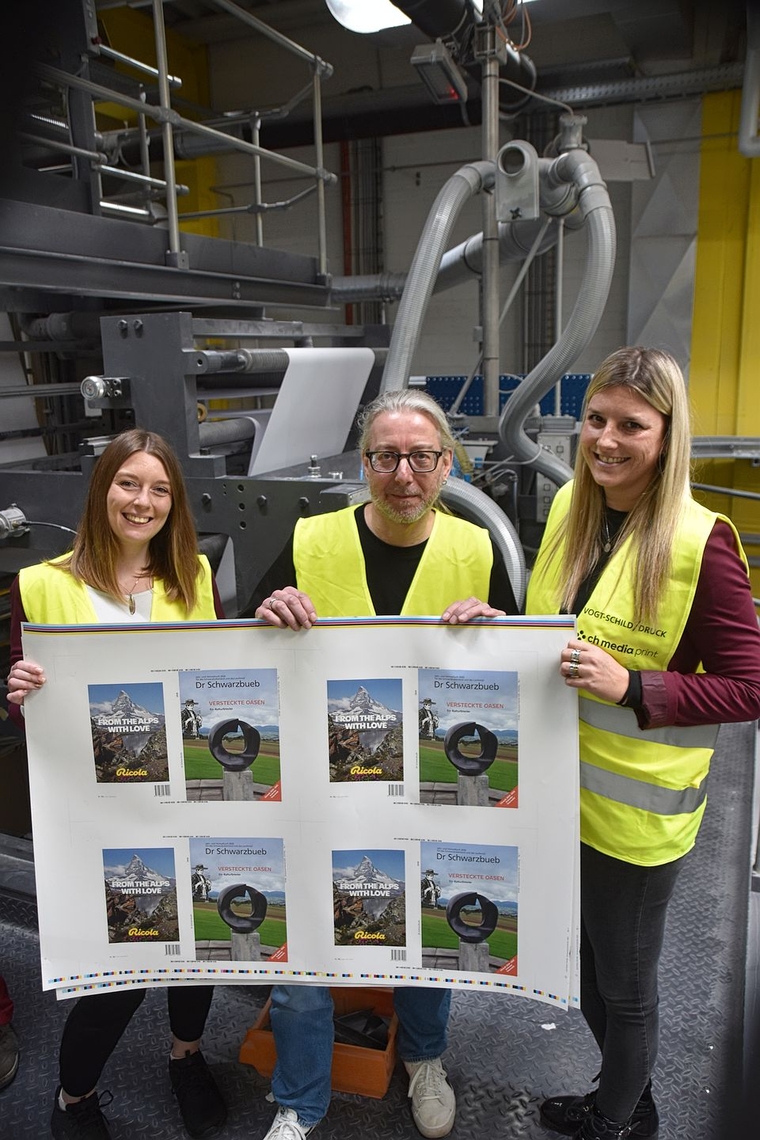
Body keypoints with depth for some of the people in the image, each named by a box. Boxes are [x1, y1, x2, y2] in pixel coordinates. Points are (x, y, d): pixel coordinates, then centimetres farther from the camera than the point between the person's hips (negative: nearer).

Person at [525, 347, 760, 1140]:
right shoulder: (570, 508, 0)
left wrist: (629, 687, -28)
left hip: (633, 811, -6)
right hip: (558, 787, 7)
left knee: (624, 984, 17)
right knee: (586, 962, 25)